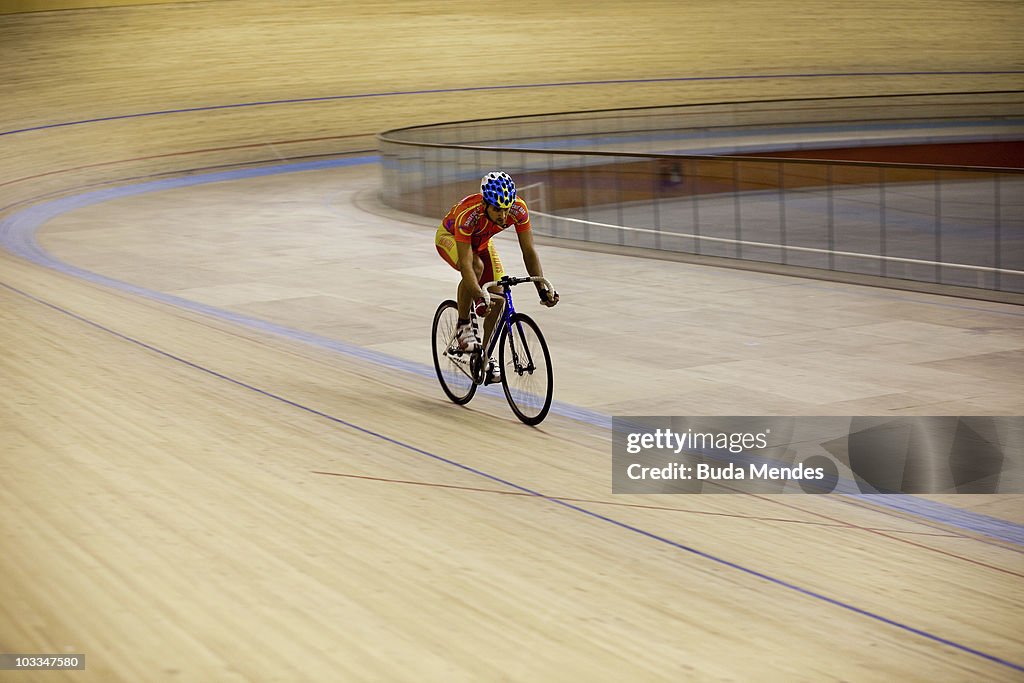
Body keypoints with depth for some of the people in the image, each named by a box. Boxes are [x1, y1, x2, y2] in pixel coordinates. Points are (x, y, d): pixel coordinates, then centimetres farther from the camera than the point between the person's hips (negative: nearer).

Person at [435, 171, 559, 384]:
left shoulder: (518, 209, -32)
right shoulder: (468, 214, -43)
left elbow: (529, 251, -26)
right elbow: (465, 263, -46)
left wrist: (543, 289, -36)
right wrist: (479, 295, -58)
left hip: (481, 241, 5)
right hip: (449, 237, -5)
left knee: (497, 299, -8)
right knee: (477, 266, -36)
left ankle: (485, 358, 9)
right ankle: (463, 325, -15)